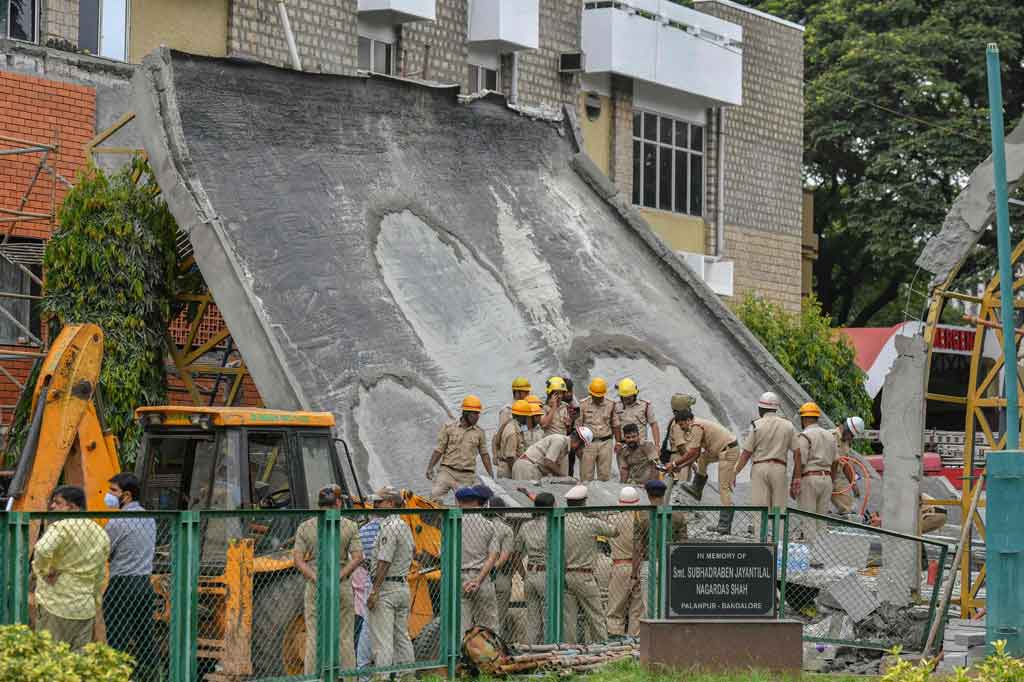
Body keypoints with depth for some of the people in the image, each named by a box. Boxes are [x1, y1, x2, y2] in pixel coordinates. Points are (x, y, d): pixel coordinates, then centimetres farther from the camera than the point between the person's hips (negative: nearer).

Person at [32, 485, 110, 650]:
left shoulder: (62, 526, -11)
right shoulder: (101, 534, 13)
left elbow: (42, 550, -29)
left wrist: (45, 571, -12)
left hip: (55, 606, -7)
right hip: (85, 608, 7)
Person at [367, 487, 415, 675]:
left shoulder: (389, 528, -16)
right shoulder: (404, 526, 13)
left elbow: (384, 563, -20)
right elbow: (412, 548, 29)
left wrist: (374, 592, -20)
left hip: (386, 588, -10)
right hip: (403, 587, 10)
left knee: (382, 638, -9)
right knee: (402, 636, 12)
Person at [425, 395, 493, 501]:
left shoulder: (479, 433, 8)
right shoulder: (449, 428, 3)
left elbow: (484, 454, 13)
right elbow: (439, 450, 4)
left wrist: (491, 476, 10)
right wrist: (430, 467, -4)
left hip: (466, 476, 1)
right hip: (447, 471, -1)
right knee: (435, 495, -16)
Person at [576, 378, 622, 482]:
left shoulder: (610, 405, 7)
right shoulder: (583, 404, 1)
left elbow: (615, 425, 13)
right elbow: (578, 425, 1)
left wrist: (618, 442, 6)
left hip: (605, 443, 2)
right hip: (588, 443, -2)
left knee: (605, 475, 3)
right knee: (586, 475, -2)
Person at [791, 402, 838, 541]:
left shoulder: (804, 436, -8)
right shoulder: (829, 436, 15)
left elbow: (799, 463, -14)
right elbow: (834, 462, 17)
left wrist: (793, 485, -12)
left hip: (809, 479, -7)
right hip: (826, 478, 7)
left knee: (808, 520, -5)